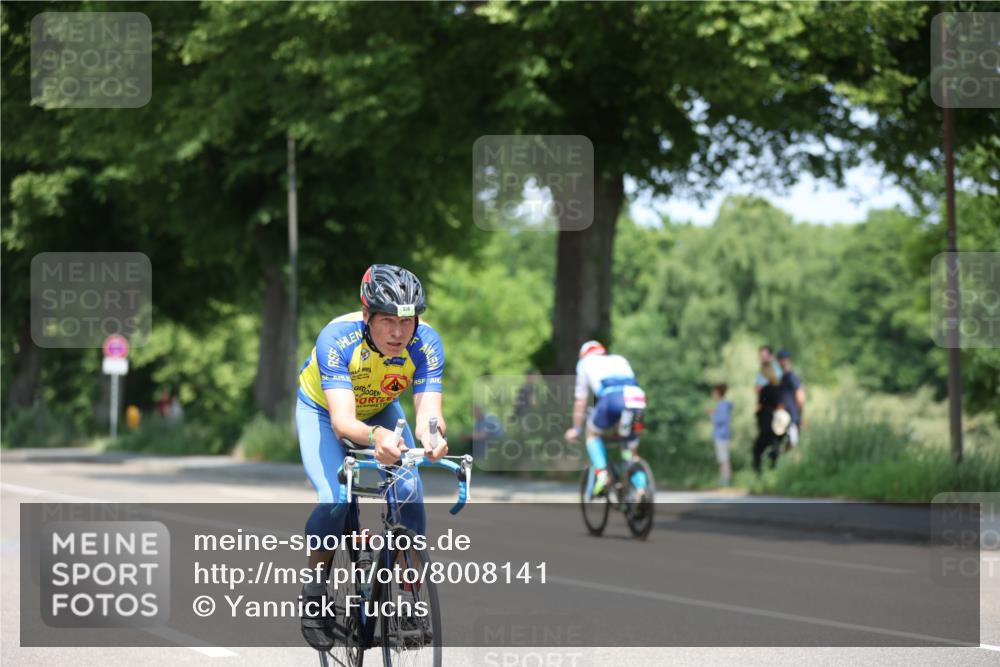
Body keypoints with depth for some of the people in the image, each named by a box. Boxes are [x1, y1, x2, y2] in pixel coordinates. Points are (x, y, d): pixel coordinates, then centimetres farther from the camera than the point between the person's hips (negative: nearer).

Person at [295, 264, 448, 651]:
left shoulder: (426, 343, -31)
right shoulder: (336, 339, -38)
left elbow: (428, 412, -39)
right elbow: (342, 420, -46)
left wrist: (433, 437, -63)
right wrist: (374, 437, -68)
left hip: (381, 410, 3)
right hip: (322, 408, -3)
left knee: (410, 493, -20)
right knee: (334, 500, -25)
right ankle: (315, 594, -3)